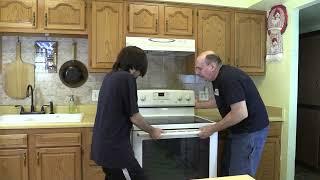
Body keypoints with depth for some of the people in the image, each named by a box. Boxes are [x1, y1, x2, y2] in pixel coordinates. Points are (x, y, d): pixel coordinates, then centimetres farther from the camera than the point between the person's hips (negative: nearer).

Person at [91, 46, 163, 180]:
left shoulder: (110, 77, 9)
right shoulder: (127, 78, -15)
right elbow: (134, 117, -13)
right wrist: (152, 131, 5)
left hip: (103, 144, 9)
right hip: (114, 147, -9)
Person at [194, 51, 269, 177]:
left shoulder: (229, 78, -25)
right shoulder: (218, 77, 6)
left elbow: (241, 113, -30)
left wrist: (212, 129, -22)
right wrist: (196, 104, 22)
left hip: (251, 130, -10)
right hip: (239, 129, 10)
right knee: (227, 170, 18)